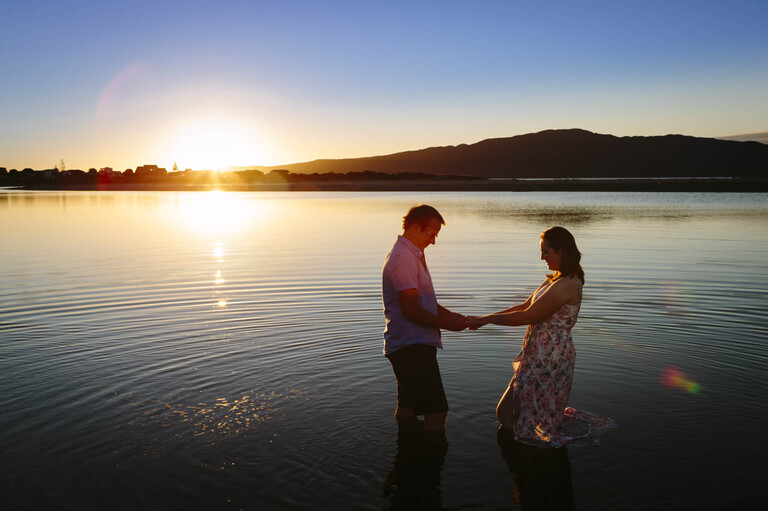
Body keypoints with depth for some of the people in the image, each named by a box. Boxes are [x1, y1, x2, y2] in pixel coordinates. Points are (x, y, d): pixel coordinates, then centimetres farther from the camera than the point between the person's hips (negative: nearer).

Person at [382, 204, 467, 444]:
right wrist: (446, 324, -12)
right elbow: (411, 310, -22)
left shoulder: (412, 254, 16)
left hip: (410, 345, 11)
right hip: (412, 347, -11)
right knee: (436, 409, -12)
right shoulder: (404, 258, -18)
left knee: (409, 404, 20)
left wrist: (449, 314, 5)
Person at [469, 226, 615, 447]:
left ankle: (572, 427, 11)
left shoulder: (566, 286, -21)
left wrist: (486, 319, -11)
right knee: (506, 413, 15)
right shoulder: (556, 280, 12)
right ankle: (571, 421, 21)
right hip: (539, 356, 10)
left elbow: (527, 316, -19)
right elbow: (524, 306, 14)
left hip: (549, 360, -10)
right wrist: (485, 318, 6)